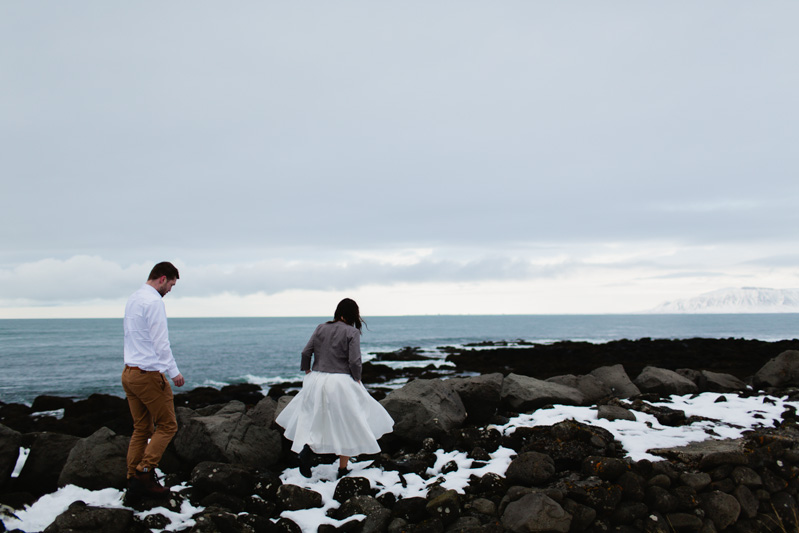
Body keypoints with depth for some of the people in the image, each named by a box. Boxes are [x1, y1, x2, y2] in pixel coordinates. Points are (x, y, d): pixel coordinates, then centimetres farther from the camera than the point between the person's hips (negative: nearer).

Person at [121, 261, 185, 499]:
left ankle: (134, 481, 13)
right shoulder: (153, 301, -15)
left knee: (141, 429, 13)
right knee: (167, 425, 4)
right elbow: (161, 342, -18)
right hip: (148, 374, -9)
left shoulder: (133, 298, 14)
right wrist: (174, 372, -11)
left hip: (129, 372, 9)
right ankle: (144, 472, -2)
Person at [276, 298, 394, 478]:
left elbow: (306, 353, 2)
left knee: (313, 418, 20)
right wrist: (357, 380, 2)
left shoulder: (321, 328, 5)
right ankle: (342, 470, 14)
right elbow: (354, 361, -13)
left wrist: (307, 372, 15)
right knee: (346, 425, 9)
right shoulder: (352, 332, -7)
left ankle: (306, 446, -8)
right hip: (341, 382, -4)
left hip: (317, 380, 4)